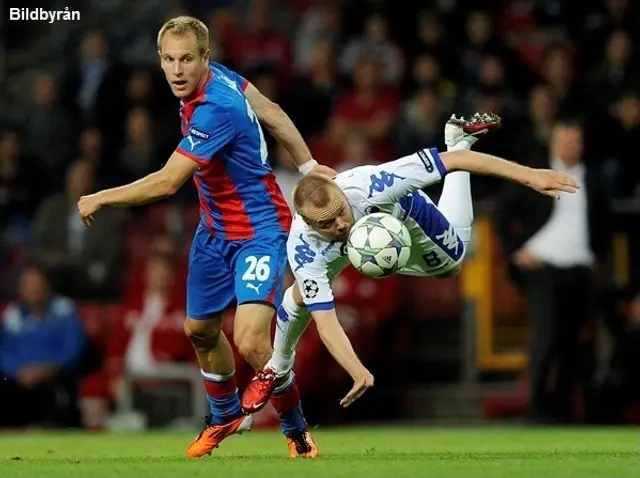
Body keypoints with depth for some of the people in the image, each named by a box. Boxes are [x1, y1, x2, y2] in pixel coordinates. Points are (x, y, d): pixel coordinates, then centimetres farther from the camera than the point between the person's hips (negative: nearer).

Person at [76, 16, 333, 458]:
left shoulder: (216, 110, -30)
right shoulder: (215, 75, -4)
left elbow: (167, 183, -29)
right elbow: (271, 112, 8)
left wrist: (100, 200, -17)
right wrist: (308, 165, 10)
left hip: (259, 232, -9)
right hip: (215, 233, 9)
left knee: (252, 342, -21)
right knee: (200, 330, 19)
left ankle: (297, 432, 3)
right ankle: (227, 417, 46)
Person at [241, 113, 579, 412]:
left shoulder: (368, 185, -50)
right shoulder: (304, 250, -44)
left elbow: (451, 161, -45)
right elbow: (325, 321, -42)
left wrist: (528, 175, -46)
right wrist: (358, 372, -57)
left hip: (402, 213, 0)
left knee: (451, 265, 23)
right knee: (303, 296, -10)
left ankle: (460, 136, 37)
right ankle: (278, 371, 22)